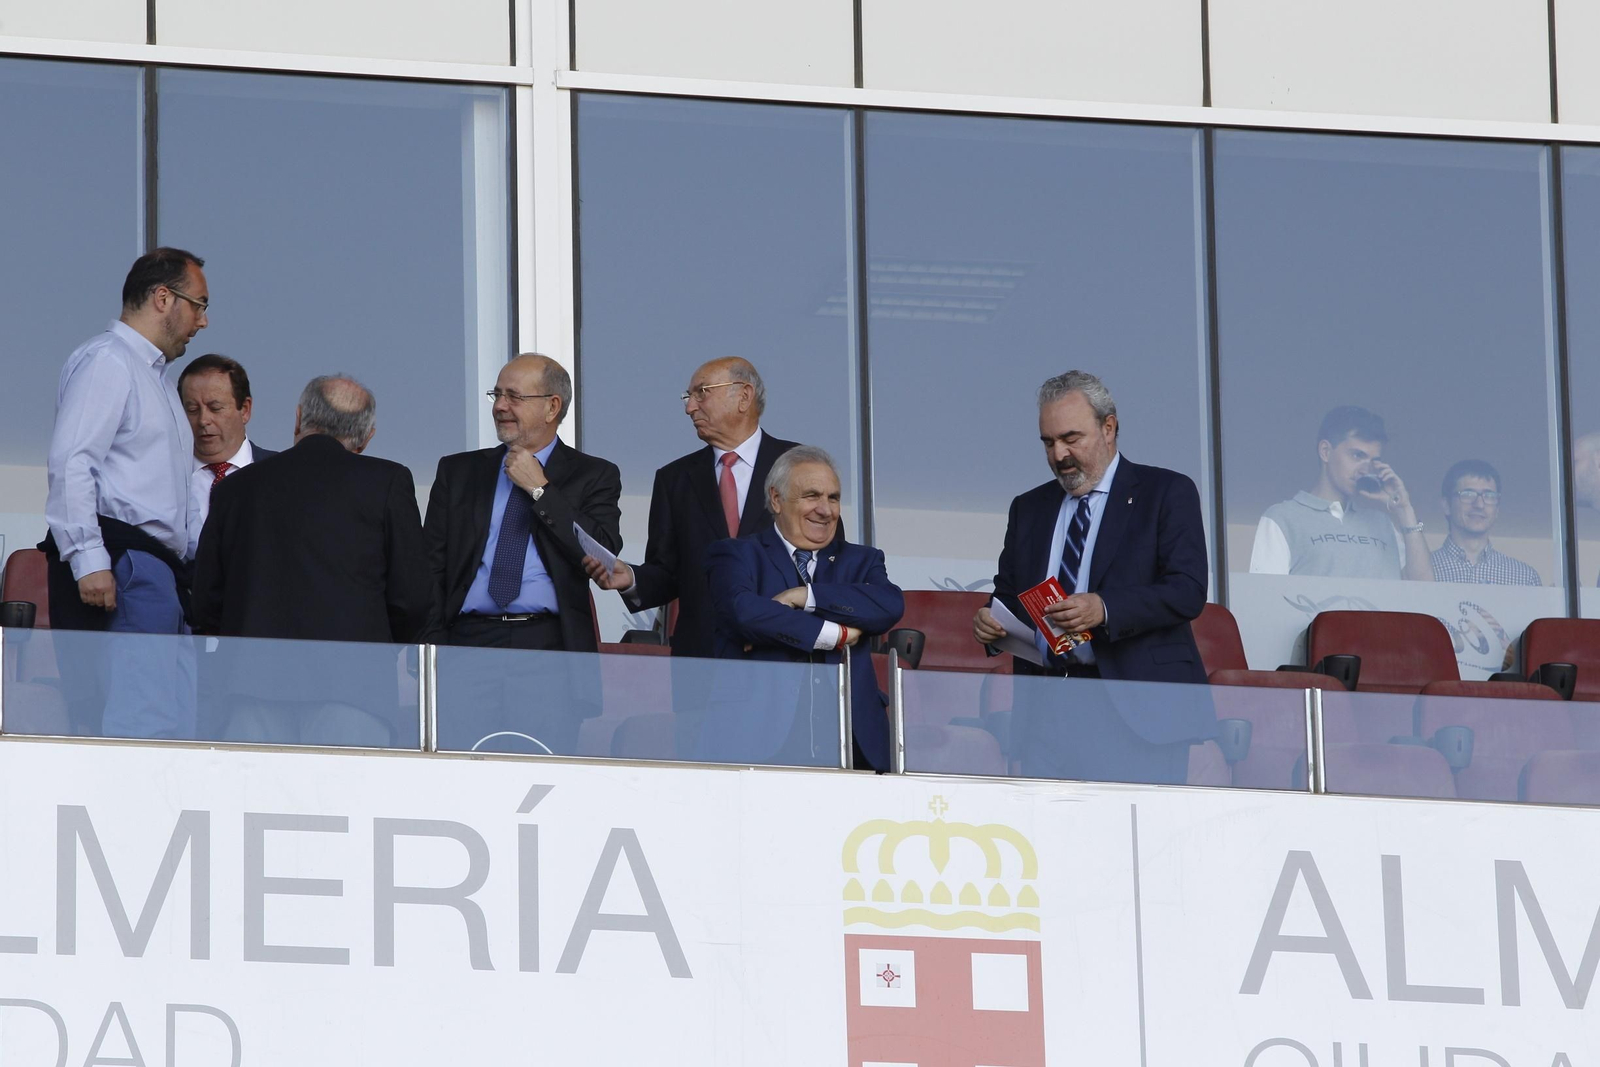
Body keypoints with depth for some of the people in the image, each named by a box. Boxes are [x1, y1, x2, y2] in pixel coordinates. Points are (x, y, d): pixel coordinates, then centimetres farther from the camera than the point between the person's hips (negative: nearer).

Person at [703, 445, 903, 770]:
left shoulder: (860, 560, 22)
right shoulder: (737, 556, 11)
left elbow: (891, 605, 0)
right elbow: (744, 611, -11)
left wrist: (804, 596, -7)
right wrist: (836, 635, -6)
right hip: (762, 737, -3)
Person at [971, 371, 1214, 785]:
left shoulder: (1166, 493, 5)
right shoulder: (1028, 509, 22)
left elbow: (1188, 590, -7)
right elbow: (1008, 593, 25)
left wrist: (1104, 610, -21)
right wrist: (990, 620, 0)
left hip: (1138, 707, -4)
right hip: (1047, 702, 4)